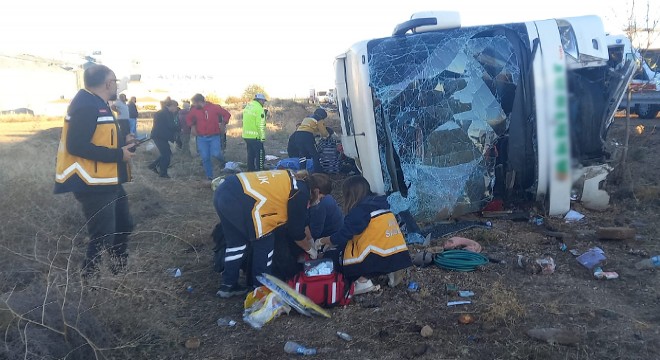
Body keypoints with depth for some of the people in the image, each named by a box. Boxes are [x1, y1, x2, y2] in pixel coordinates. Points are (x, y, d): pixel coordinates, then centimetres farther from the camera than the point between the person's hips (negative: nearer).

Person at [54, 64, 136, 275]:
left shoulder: (98, 105, 14)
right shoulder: (86, 106, -19)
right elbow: (76, 146, -27)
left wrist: (123, 139, 6)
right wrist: (118, 154, -22)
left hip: (108, 182, 11)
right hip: (94, 185, -11)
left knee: (123, 226, 21)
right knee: (102, 237, -3)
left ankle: (121, 270, 38)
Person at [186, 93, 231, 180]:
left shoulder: (215, 107, -8)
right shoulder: (194, 110, 2)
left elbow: (227, 114, 1)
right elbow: (188, 118, 21)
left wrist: (223, 124, -3)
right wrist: (192, 126, 7)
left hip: (214, 137, -3)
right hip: (201, 138, 3)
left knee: (215, 154, -18)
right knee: (205, 158, 1)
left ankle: (222, 160, 18)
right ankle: (209, 176, 14)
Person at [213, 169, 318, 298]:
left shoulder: (288, 180, 28)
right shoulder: (300, 193, 4)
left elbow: (297, 221, 40)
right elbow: (296, 230, 11)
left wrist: (308, 240, 47)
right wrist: (310, 249, 28)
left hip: (223, 191, 9)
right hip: (241, 201, -9)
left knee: (236, 242, 24)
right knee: (265, 243, 11)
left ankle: (228, 285, 30)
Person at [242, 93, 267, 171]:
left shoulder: (247, 107, 13)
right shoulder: (259, 109, -15)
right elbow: (261, 125, -17)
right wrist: (262, 137, -14)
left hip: (246, 136, 9)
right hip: (255, 136, -9)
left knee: (251, 154, 17)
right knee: (260, 155, -1)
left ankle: (250, 171, 24)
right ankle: (259, 171, -2)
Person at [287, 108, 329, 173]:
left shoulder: (306, 118, 30)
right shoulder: (319, 120, 9)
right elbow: (323, 132, 10)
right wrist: (327, 135, 30)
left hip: (297, 134, 7)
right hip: (307, 136, -7)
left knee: (302, 154, 15)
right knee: (315, 155, 2)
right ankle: (318, 172, 2)